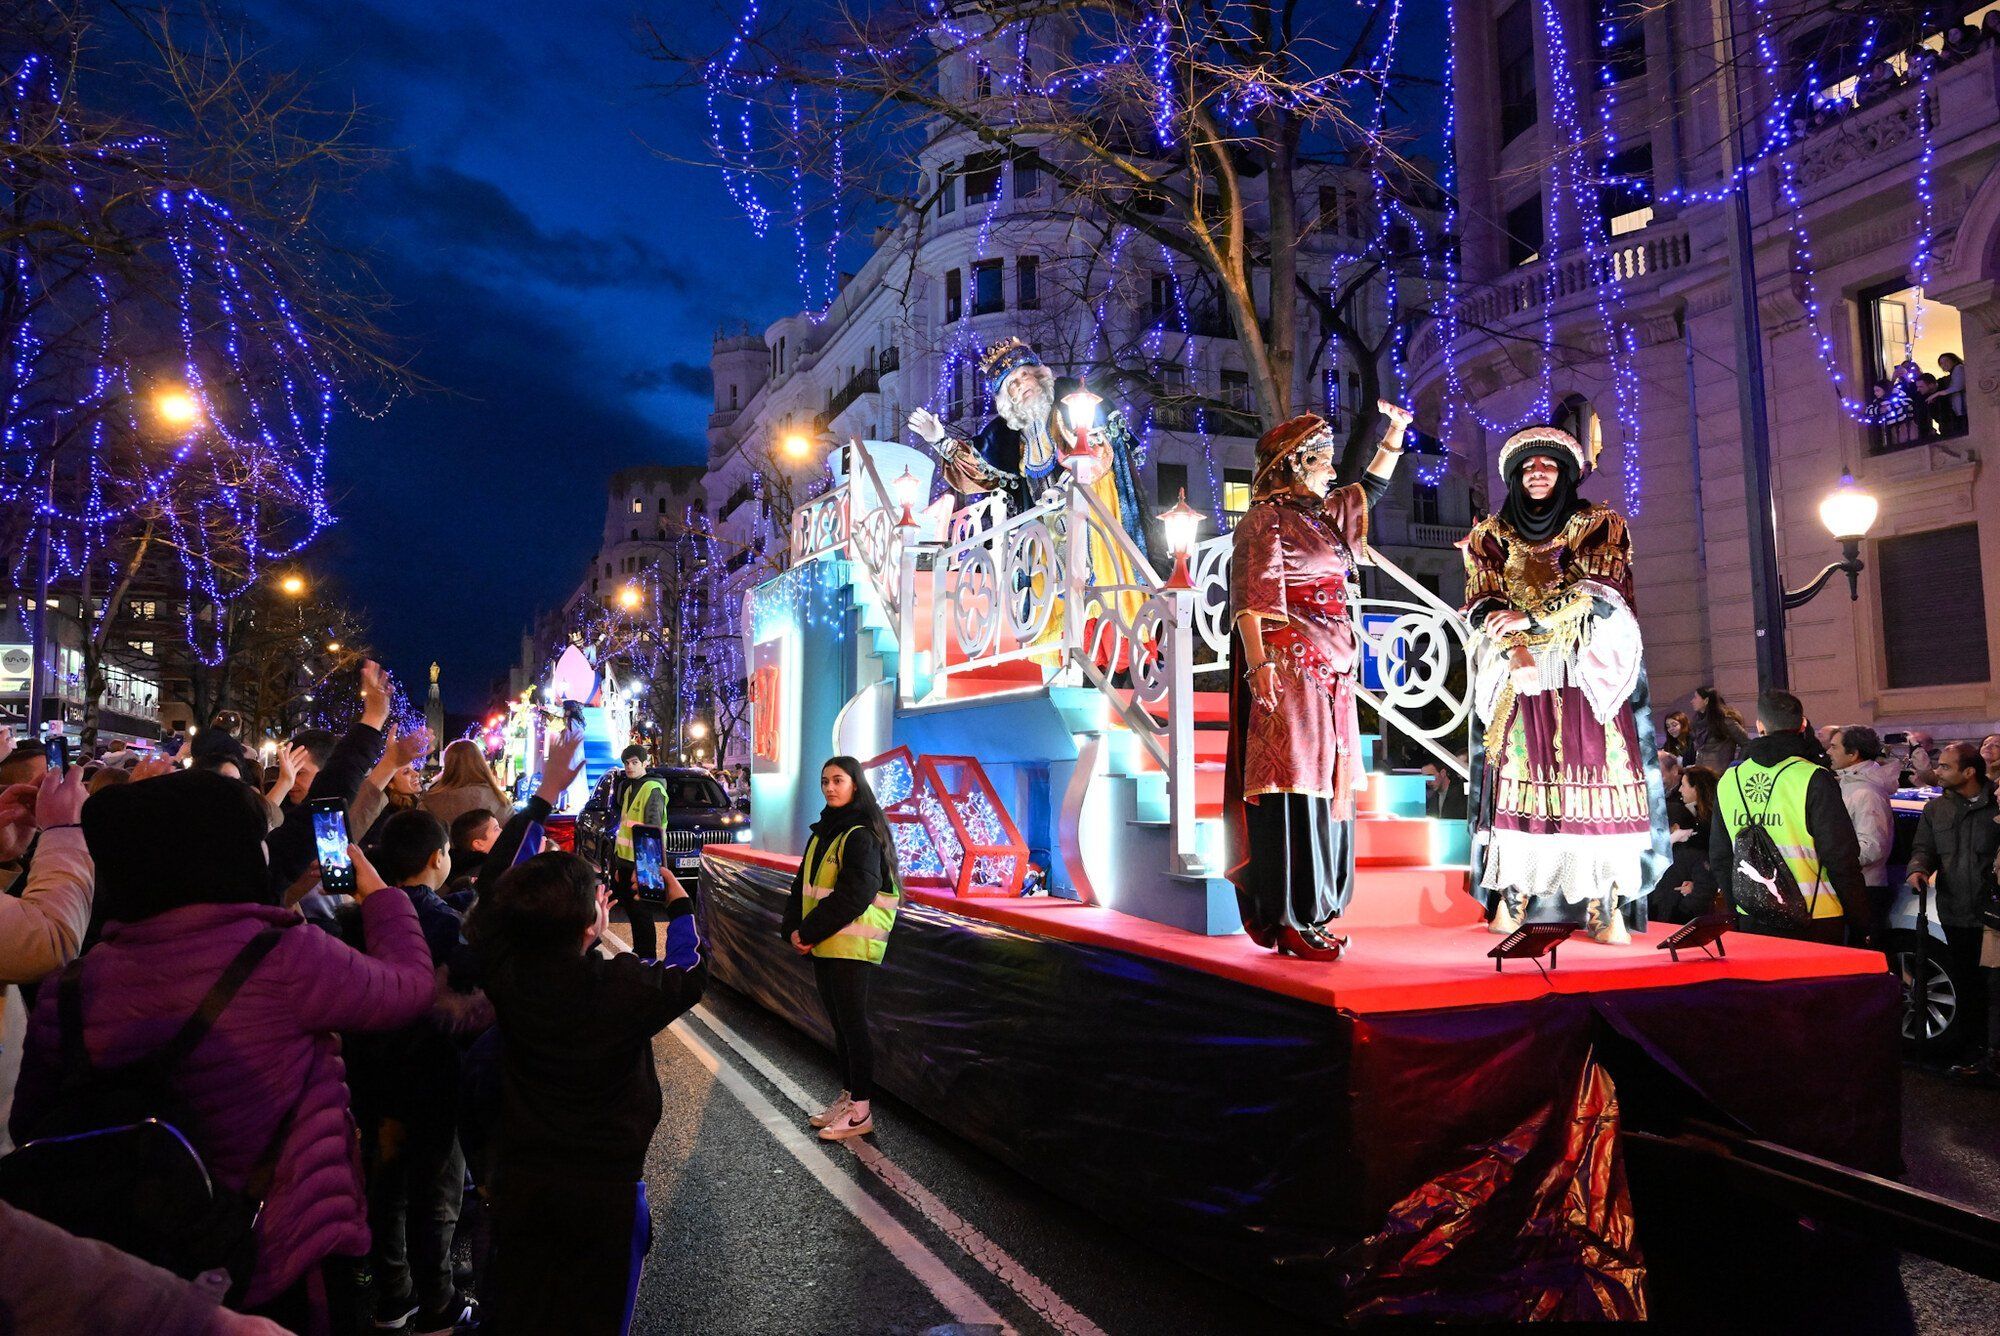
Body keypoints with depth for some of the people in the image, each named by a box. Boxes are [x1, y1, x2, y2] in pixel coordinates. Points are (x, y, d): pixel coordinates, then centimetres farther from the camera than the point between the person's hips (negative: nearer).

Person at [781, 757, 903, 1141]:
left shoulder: (862, 835, -14)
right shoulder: (823, 831, 14)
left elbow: (854, 895, -21)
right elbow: (802, 884, 15)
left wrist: (808, 932, -16)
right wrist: (792, 929, 0)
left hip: (851, 946, -8)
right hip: (822, 946, 8)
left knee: (853, 1024, -2)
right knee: (839, 1023, 15)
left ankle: (860, 1112, 6)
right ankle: (846, 1097, 27)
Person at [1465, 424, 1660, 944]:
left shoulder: (1600, 525, 11)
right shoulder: (1493, 535, 14)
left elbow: (1599, 589, -5)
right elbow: (1483, 603, 4)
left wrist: (1528, 619, -15)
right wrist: (1513, 649, -14)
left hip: (1587, 675, 0)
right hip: (1521, 675, 1)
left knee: (1595, 779, -9)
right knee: (1519, 778, -8)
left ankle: (1605, 907, -9)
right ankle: (1511, 900, -9)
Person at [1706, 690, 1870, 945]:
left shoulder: (1728, 781, 5)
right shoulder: (1813, 779, -11)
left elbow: (1719, 859, 12)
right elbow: (1841, 859, -10)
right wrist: (1860, 925, -1)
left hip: (1752, 923, 4)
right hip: (1814, 923, -4)